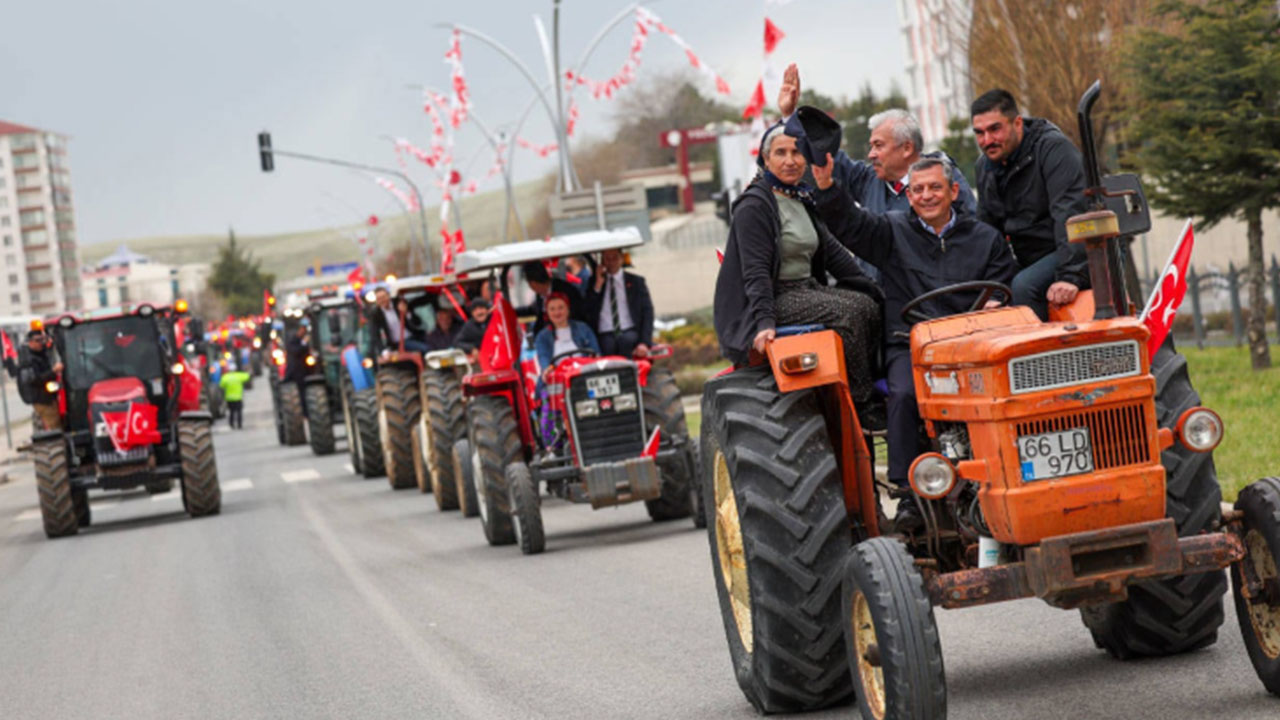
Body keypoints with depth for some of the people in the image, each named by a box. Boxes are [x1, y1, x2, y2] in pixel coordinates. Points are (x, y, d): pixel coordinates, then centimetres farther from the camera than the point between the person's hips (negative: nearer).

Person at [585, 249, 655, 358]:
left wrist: (644, 342, -11)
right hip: (605, 336, 0)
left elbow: (647, 312, 5)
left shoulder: (636, 281, 15)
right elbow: (588, 314, 4)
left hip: (630, 334, 0)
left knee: (627, 340, -35)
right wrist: (598, 285, -2)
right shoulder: (593, 283, 17)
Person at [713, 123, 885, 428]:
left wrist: (874, 290, 13)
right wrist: (764, 321, -29)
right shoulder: (754, 206, -10)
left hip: (807, 288, 8)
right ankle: (865, 405, -24)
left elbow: (832, 251, 19)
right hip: (776, 298, -8)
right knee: (846, 312, -27)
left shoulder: (803, 201, 15)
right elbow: (755, 271, -17)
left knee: (869, 306, -16)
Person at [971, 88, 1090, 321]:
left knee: (1024, 287, -32)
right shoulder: (986, 166, 9)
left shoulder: (1053, 149, -15)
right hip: (1029, 261, 8)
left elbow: (1070, 215, -25)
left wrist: (1070, 276, -35)